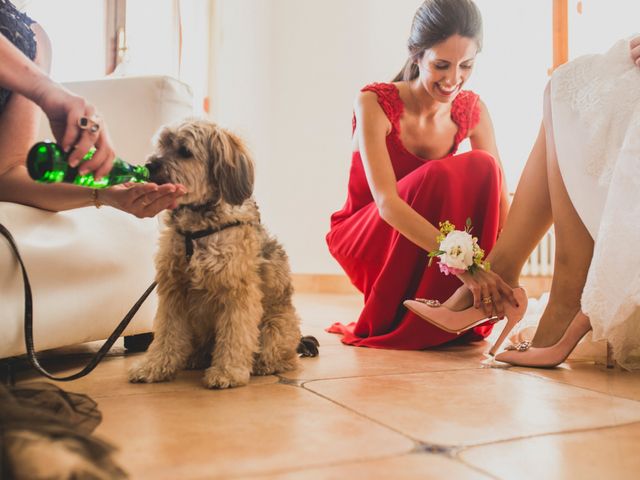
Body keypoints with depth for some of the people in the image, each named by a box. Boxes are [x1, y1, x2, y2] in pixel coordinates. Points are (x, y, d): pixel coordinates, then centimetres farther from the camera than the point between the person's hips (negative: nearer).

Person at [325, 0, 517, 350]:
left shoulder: (472, 109, -7)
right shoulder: (374, 104, -22)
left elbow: (500, 199, -12)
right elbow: (386, 202, -34)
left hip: (428, 244, 4)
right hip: (364, 241, -4)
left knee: (481, 167, -24)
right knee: (438, 176, -33)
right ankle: (395, 324, -16)